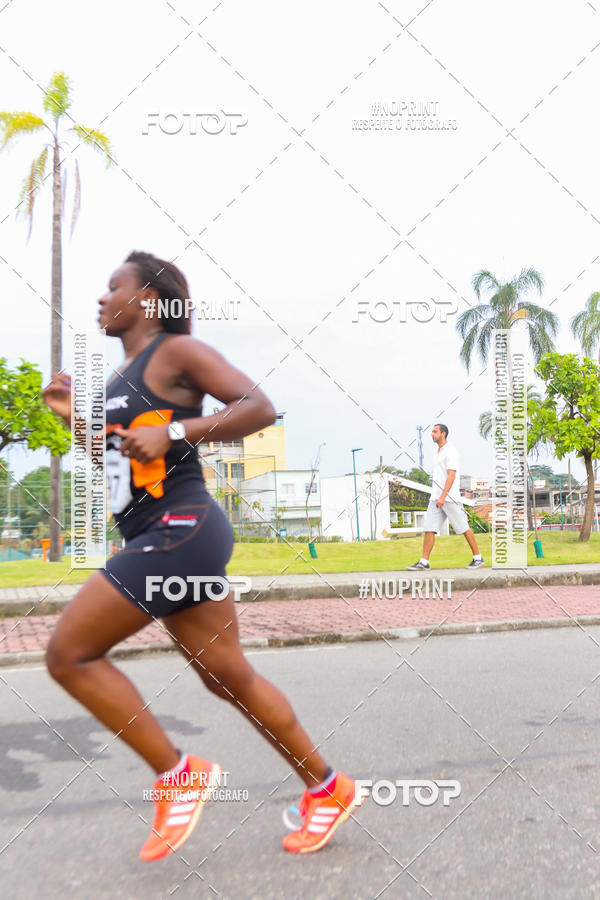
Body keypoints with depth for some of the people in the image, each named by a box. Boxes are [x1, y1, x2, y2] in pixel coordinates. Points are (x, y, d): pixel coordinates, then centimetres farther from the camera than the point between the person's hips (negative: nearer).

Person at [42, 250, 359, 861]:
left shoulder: (176, 351, -5)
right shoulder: (123, 375, 21)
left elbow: (258, 408, -15)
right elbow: (117, 461, 26)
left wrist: (172, 433, -21)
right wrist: (74, 419, 14)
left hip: (181, 528, -9)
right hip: (160, 537, 9)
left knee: (68, 653, -7)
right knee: (229, 677, 12)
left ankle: (178, 775, 3)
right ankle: (327, 788, 25)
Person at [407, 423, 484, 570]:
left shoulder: (451, 451, -10)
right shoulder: (436, 452, 17)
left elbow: (451, 476, -18)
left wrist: (443, 496, -25)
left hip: (449, 497, -8)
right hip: (436, 497, 8)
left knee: (463, 528, 0)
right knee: (428, 528, 0)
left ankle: (478, 558, 11)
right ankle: (424, 562, -1)